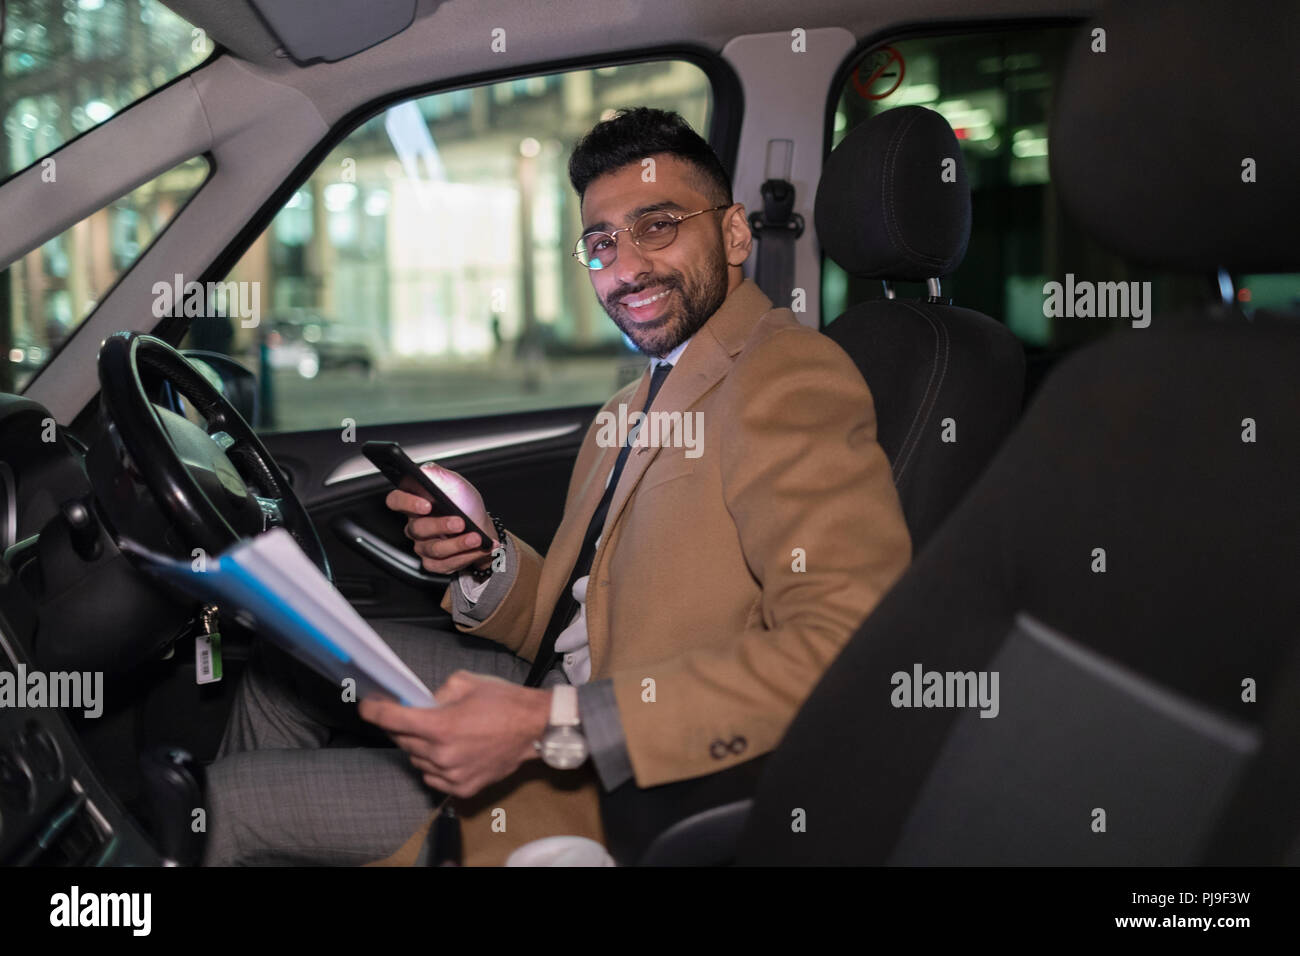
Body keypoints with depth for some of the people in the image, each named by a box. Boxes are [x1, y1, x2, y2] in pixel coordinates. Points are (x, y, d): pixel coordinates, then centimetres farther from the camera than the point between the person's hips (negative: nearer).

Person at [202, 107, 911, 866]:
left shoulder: (788, 379, -17)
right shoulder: (636, 407, 14)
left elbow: (843, 647, -30)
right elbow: (576, 623, 15)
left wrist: (549, 725, -31)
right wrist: (488, 558, -8)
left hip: (624, 801, -9)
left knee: (227, 805, -5)